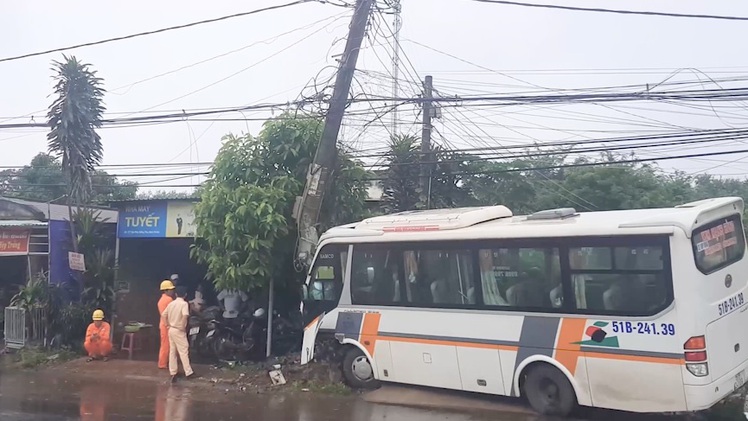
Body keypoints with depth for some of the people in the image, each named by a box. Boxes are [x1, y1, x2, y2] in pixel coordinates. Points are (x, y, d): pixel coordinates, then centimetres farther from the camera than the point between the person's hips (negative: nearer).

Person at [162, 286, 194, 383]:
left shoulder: (171, 303, 7)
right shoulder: (184, 303, -13)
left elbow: (163, 315, 8)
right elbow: (185, 315, -30)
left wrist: (167, 325, 12)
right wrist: (183, 326, -19)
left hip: (171, 330, 7)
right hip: (179, 331, -7)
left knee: (172, 351, 10)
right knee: (184, 351, -2)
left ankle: (173, 373, 14)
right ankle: (188, 372, 1)